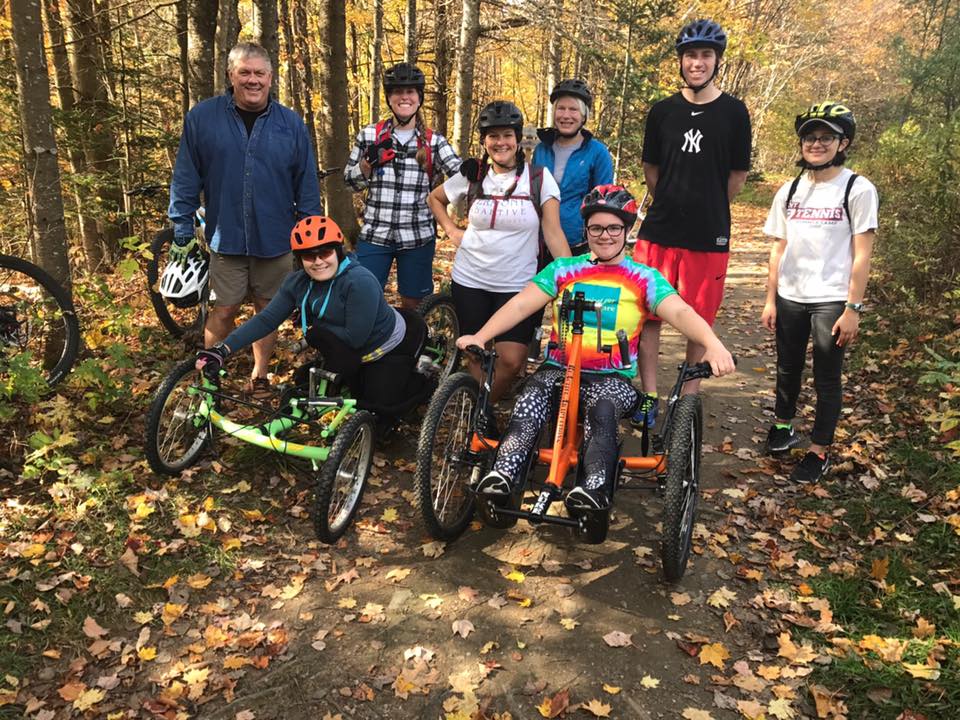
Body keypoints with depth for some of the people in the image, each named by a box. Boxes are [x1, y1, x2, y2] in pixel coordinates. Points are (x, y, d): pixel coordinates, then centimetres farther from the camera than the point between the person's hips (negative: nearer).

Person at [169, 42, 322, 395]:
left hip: (275, 241, 2)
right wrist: (182, 233, 1)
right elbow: (185, 180, 2)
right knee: (224, 311, 3)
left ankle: (260, 376, 28)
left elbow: (307, 186, 5)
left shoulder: (291, 124, 2)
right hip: (226, 238, -1)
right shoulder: (202, 117, -1)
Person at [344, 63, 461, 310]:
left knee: (412, 305, 11)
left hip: (418, 238, 0)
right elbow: (351, 182, 6)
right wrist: (369, 160, -12)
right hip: (375, 236, 0)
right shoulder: (370, 135, 3)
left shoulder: (433, 141, 2)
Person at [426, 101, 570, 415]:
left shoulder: (539, 177, -4)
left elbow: (553, 232, -9)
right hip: (470, 281, 2)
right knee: (476, 355, 7)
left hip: (517, 284, -2)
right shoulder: (472, 175, 2)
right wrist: (451, 230, 6)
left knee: (512, 360, -10)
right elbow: (434, 198, 20)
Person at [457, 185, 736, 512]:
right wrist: (480, 336, -15)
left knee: (602, 408, -35)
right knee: (532, 395, -31)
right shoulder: (563, 269, 11)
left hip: (613, 378, -1)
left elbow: (680, 312, -10)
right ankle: (504, 473, -41)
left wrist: (712, 343, -31)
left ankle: (596, 487, -45)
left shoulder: (645, 278, 6)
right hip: (559, 369, 1)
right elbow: (521, 304, 0)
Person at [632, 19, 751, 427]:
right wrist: (673, 207, 13)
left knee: (700, 320, 5)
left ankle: (690, 395, 20)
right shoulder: (662, 112, 6)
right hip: (658, 230, 2)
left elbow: (738, 175, 6)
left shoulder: (733, 112, 1)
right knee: (648, 314, 2)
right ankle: (648, 397, 14)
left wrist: (708, 212, 10)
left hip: (709, 236, -2)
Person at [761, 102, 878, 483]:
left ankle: (819, 452, 17)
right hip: (789, 298, 4)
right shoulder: (789, 190, 6)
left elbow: (861, 255, -8)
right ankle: (783, 428, 39)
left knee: (826, 379, 4)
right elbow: (778, 248, 9)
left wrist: (853, 309, -12)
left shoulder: (858, 189, -6)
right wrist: (770, 300, 6)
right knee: (788, 369, 18)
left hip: (831, 301, -4)